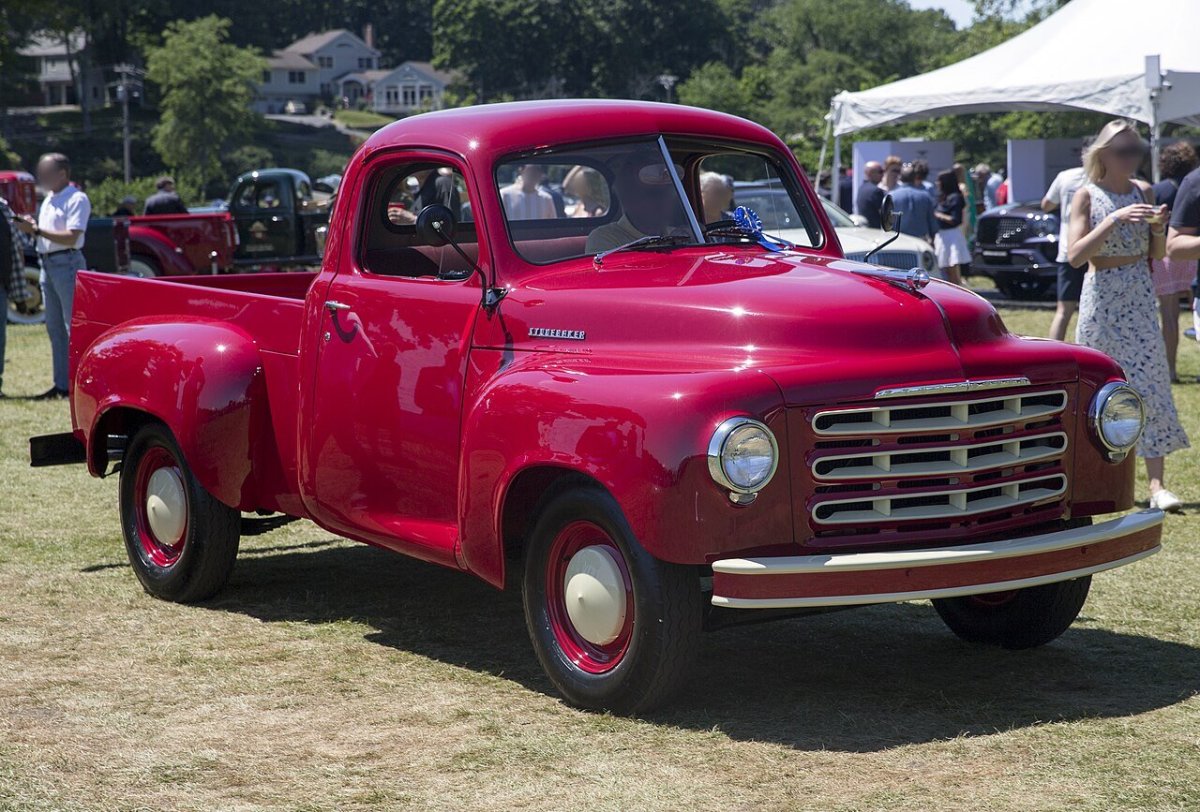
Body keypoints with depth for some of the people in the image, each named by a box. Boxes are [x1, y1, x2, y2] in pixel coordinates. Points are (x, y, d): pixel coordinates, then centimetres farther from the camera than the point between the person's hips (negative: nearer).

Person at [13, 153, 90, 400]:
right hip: (47, 265, 9)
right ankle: (62, 384, 14)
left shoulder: (77, 199, -9)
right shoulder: (48, 200, 17)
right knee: (55, 328, 10)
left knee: (74, 328, -9)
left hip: (67, 263, -9)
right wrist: (31, 226, 1)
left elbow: (71, 238, -18)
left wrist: (36, 230, -20)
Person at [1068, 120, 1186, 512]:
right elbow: (1075, 255, -17)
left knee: (1150, 383, -5)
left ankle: (1157, 484, -9)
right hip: (1101, 298, -3)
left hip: (1140, 297, 3)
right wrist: (1114, 220, -26)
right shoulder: (1087, 196, -5)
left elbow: (1156, 253, 12)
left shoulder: (1142, 192, 6)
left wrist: (1159, 228, -10)